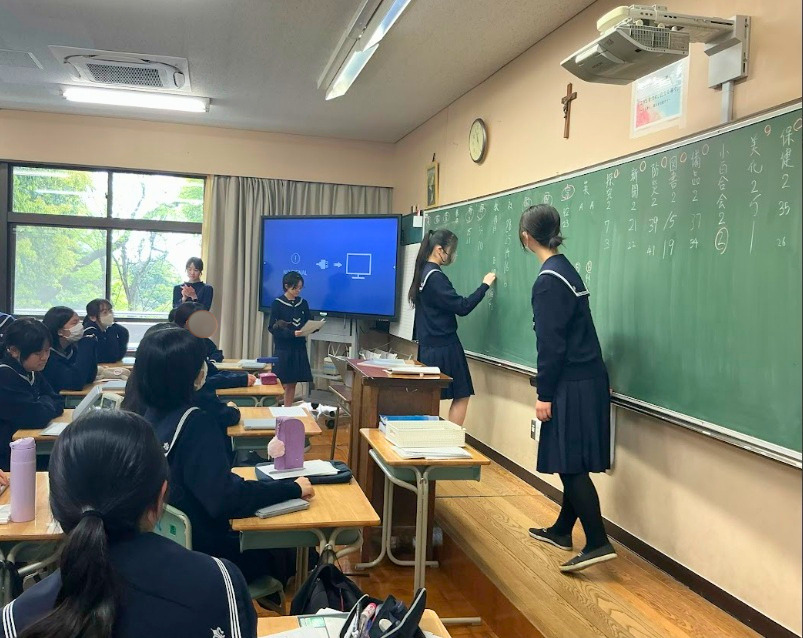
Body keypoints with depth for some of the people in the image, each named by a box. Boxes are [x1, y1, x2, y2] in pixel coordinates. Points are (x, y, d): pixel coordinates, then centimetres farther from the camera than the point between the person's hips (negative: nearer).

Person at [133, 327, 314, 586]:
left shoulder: (151, 414, -5)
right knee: (288, 556, 18)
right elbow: (225, 500, -34)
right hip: (202, 553, -8)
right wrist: (292, 489, -25)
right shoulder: (193, 423, -28)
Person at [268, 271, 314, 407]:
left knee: (292, 383, 8)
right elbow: (273, 328, -11)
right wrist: (292, 333, -23)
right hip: (283, 348, -4)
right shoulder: (277, 304, -6)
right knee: (281, 383, -3)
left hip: (299, 348, 4)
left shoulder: (303, 303, 8)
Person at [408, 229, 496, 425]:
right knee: (461, 396, 0)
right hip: (444, 348, -9)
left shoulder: (424, 272, 12)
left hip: (428, 346, 9)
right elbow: (462, 307, -19)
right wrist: (484, 285, -12)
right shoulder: (435, 277, -18)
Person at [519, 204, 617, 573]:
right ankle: (562, 530, 27)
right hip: (588, 380, 9)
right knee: (571, 463, 16)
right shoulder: (566, 270, 13)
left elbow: (551, 344, -17)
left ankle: (598, 543, -3)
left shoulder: (548, 281, -15)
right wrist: (548, 386, 24)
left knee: (571, 464, -5)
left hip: (572, 385, -9)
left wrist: (544, 395, -13)